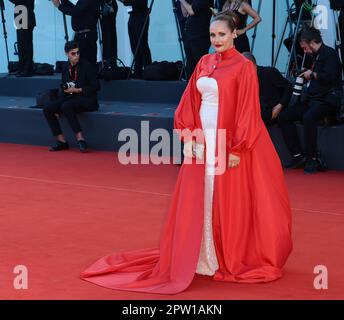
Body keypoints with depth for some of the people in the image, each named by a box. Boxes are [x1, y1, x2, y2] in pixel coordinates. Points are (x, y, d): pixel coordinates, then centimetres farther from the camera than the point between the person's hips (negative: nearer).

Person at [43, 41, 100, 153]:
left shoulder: (86, 66, -7)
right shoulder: (65, 68, 9)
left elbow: (96, 86, -10)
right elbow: (64, 89, 15)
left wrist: (77, 90, -17)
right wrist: (57, 108, 2)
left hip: (87, 100, -6)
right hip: (70, 98, 6)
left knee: (66, 106, -36)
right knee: (47, 109, -12)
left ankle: (80, 139, -32)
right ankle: (61, 141, -10)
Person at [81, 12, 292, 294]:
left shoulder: (243, 67, -8)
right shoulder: (204, 63, 10)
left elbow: (248, 110, -12)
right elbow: (191, 101, 11)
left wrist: (237, 149, -15)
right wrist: (188, 136, 2)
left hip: (228, 143, -6)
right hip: (201, 140, 6)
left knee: (227, 203, 1)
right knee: (196, 200, 7)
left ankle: (232, 259, 14)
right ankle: (199, 257, 17)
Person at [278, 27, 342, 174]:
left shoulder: (330, 53, -7)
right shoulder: (315, 56, 20)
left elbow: (329, 76, -21)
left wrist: (312, 74, -9)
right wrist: (305, 75, 14)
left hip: (327, 99, -10)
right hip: (311, 98, 10)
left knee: (308, 117, -37)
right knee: (284, 116, -4)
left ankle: (313, 159, -25)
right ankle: (298, 156, -4)